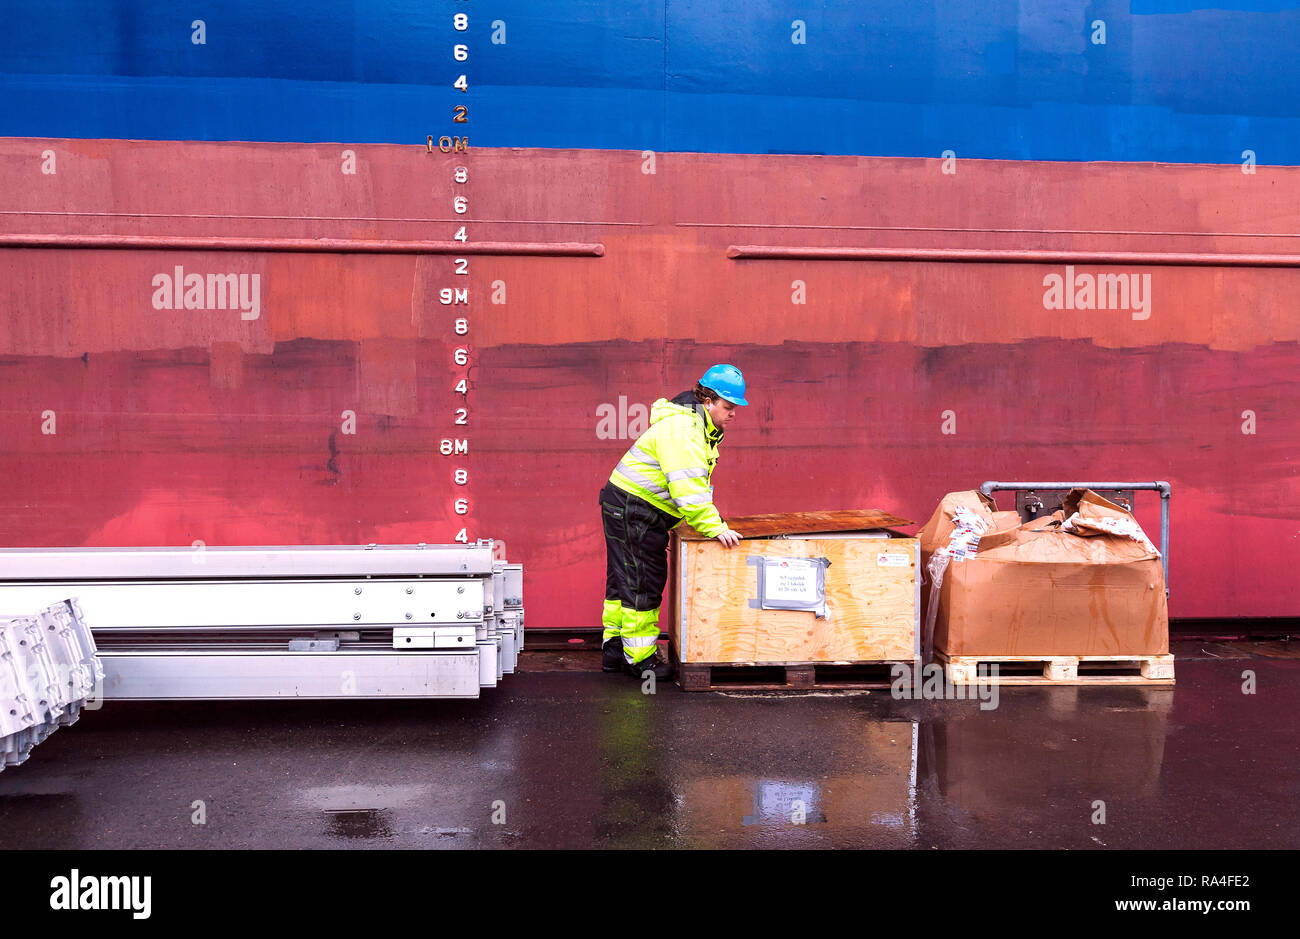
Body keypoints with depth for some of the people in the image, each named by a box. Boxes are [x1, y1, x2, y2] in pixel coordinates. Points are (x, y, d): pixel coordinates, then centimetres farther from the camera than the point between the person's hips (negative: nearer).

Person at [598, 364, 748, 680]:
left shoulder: (701, 427, 11)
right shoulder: (681, 428, -23)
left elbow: (695, 485, 15)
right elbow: (687, 488, -31)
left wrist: (708, 519, 4)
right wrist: (715, 528, -31)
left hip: (626, 510, 11)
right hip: (633, 509, -11)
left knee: (624, 582, 16)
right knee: (643, 583, -4)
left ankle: (614, 650, 27)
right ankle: (639, 658, 6)